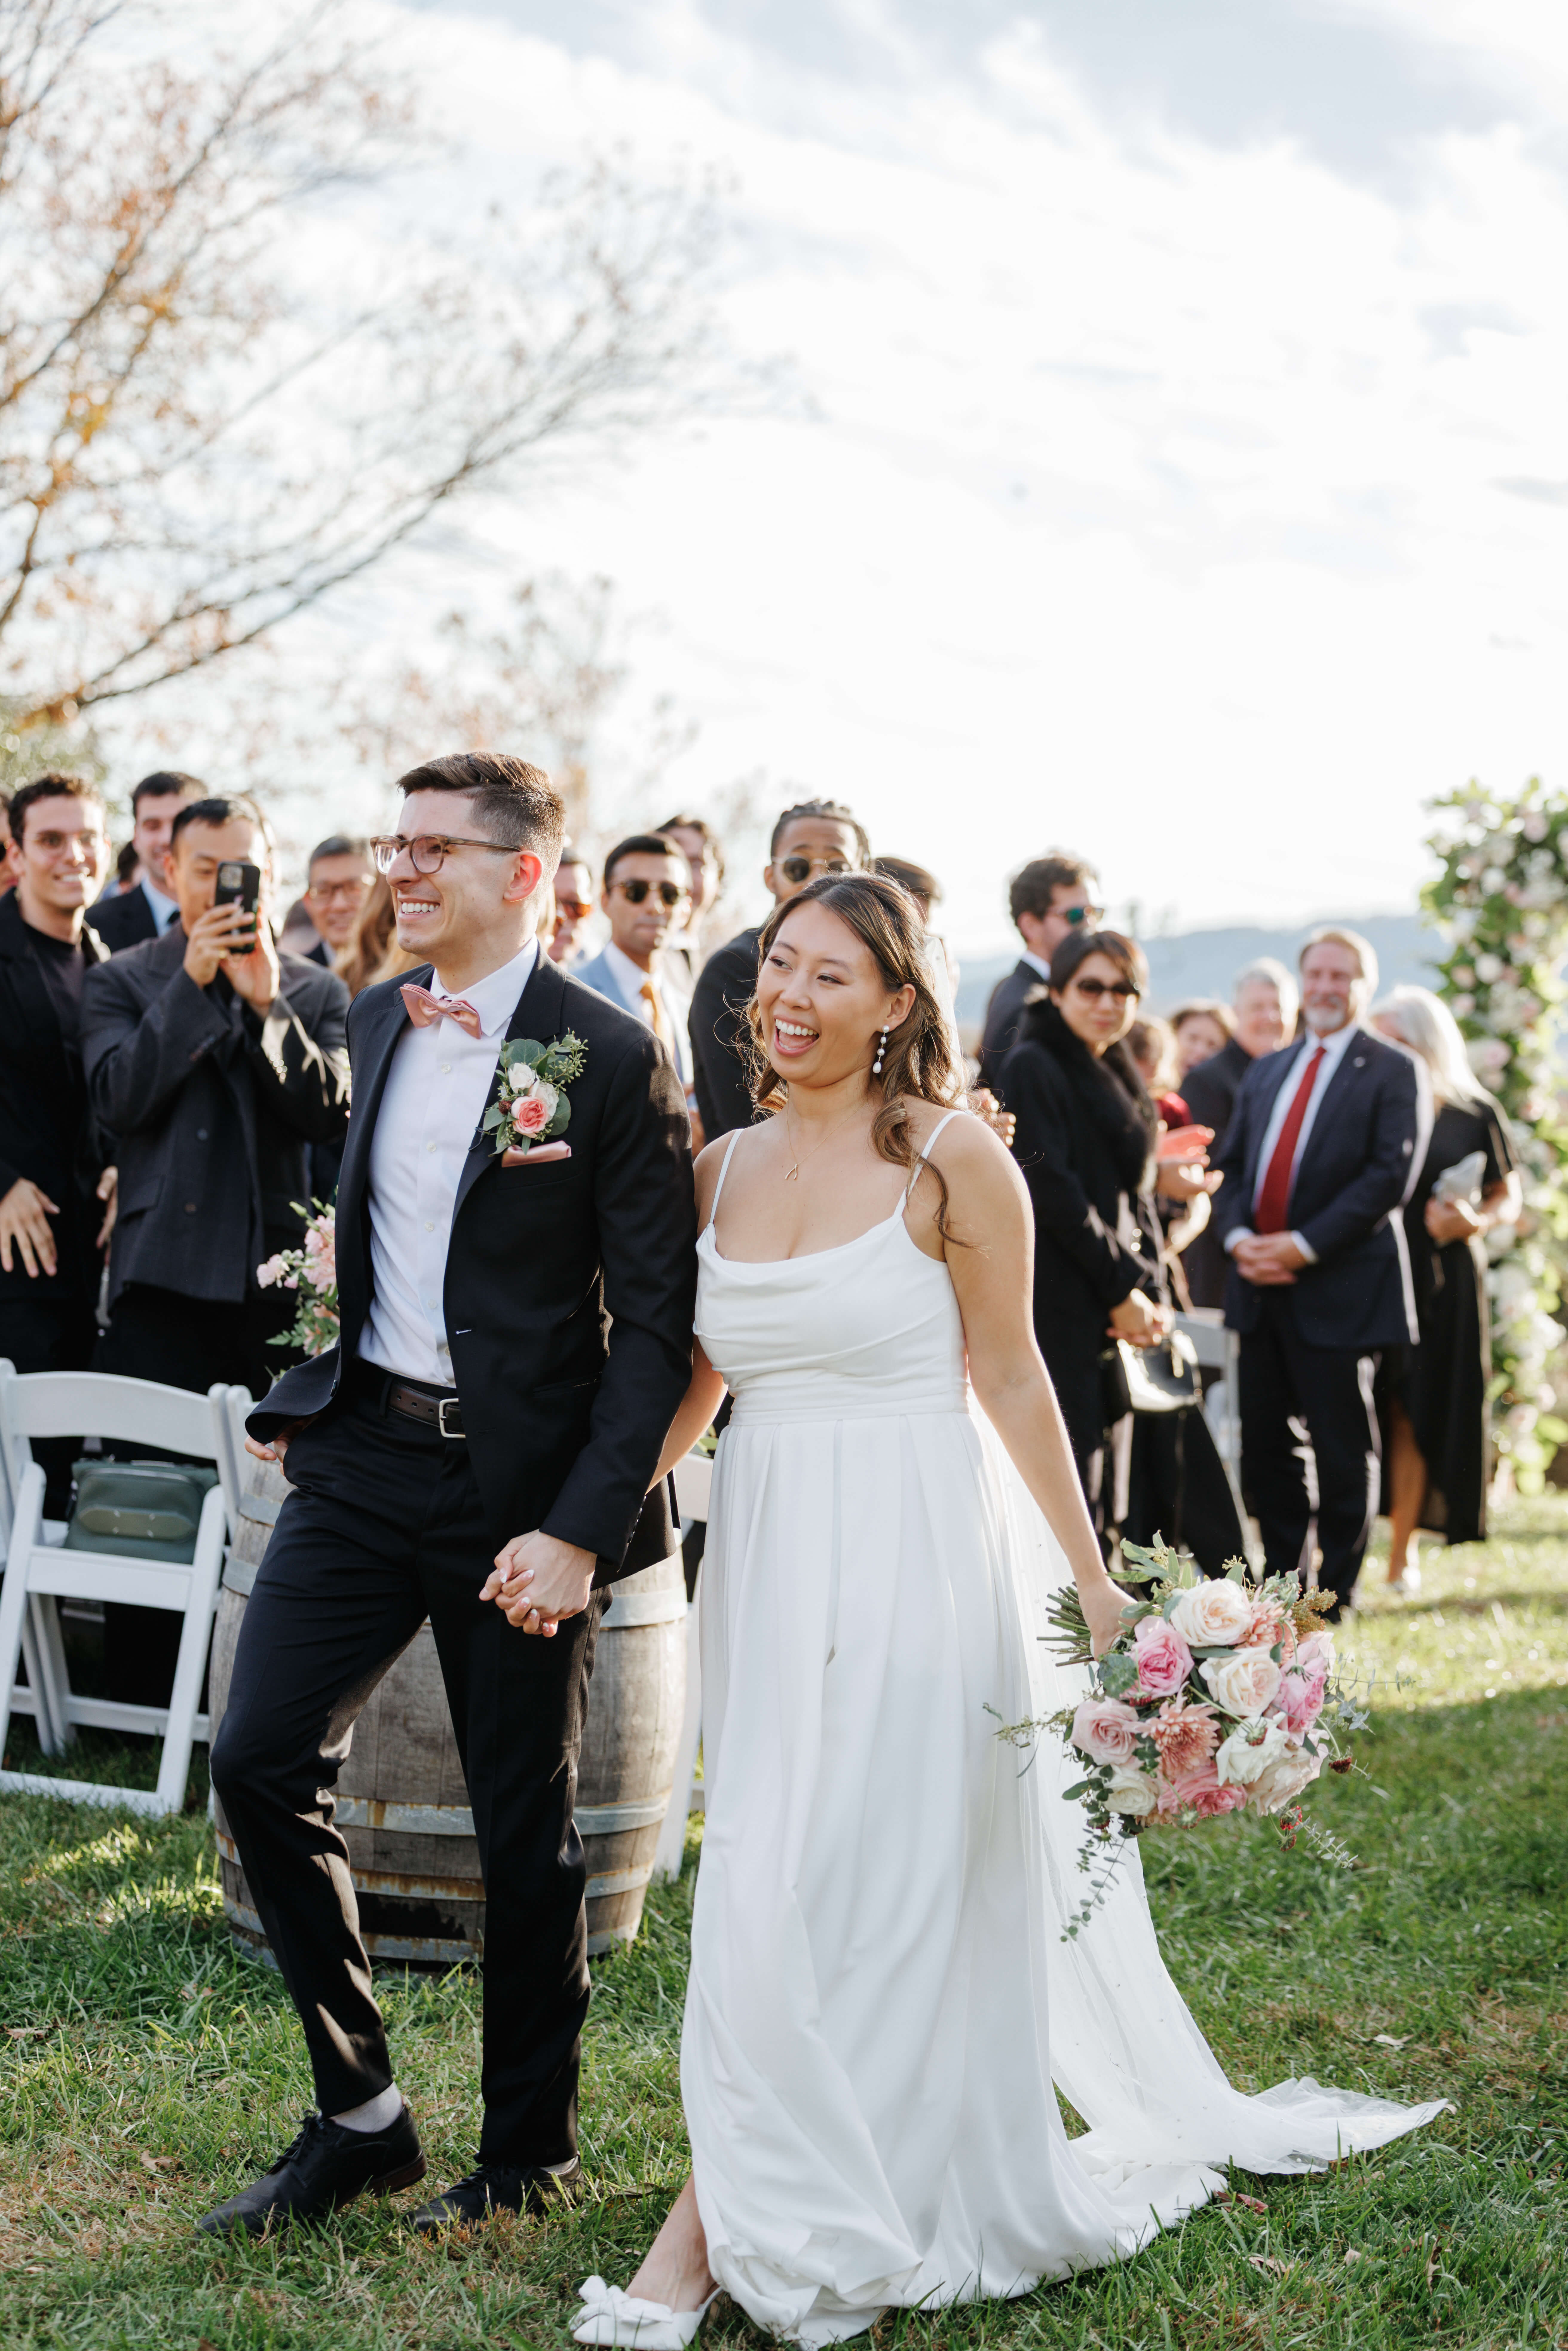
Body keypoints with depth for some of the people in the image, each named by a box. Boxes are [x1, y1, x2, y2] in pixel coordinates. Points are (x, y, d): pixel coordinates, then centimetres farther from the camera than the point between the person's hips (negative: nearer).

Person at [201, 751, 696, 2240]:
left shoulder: (609, 1057, -11)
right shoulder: (373, 1024, 9)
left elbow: (656, 1323, -13)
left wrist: (582, 1529, -19)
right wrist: (305, 1397, 12)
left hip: (517, 1486, -5)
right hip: (361, 1459, 6)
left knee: (526, 1828, 6)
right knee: (260, 1759, -2)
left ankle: (530, 2151, 25)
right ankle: (357, 2116, 15)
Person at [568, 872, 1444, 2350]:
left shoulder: (951, 1159, -8)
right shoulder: (722, 1171, 7)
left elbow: (1011, 1380, -4)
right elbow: (690, 1393, 11)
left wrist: (1096, 1584, -3)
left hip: (917, 1561, -5)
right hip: (768, 1561, 5)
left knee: (892, 1885, -4)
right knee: (768, 1887, 9)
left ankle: (717, 2226, 4)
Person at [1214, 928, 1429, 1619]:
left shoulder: (1394, 1072, -2)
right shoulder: (1266, 1073, 17)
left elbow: (1392, 1175, -13)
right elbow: (1232, 1167, 14)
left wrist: (1304, 1246, -18)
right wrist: (1238, 1237, -7)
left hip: (1340, 1291, -6)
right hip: (1260, 1288, 6)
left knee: (1343, 1452, 2)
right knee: (1264, 1445, 10)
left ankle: (1335, 1601, 12)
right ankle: (1283, 1583, 23)